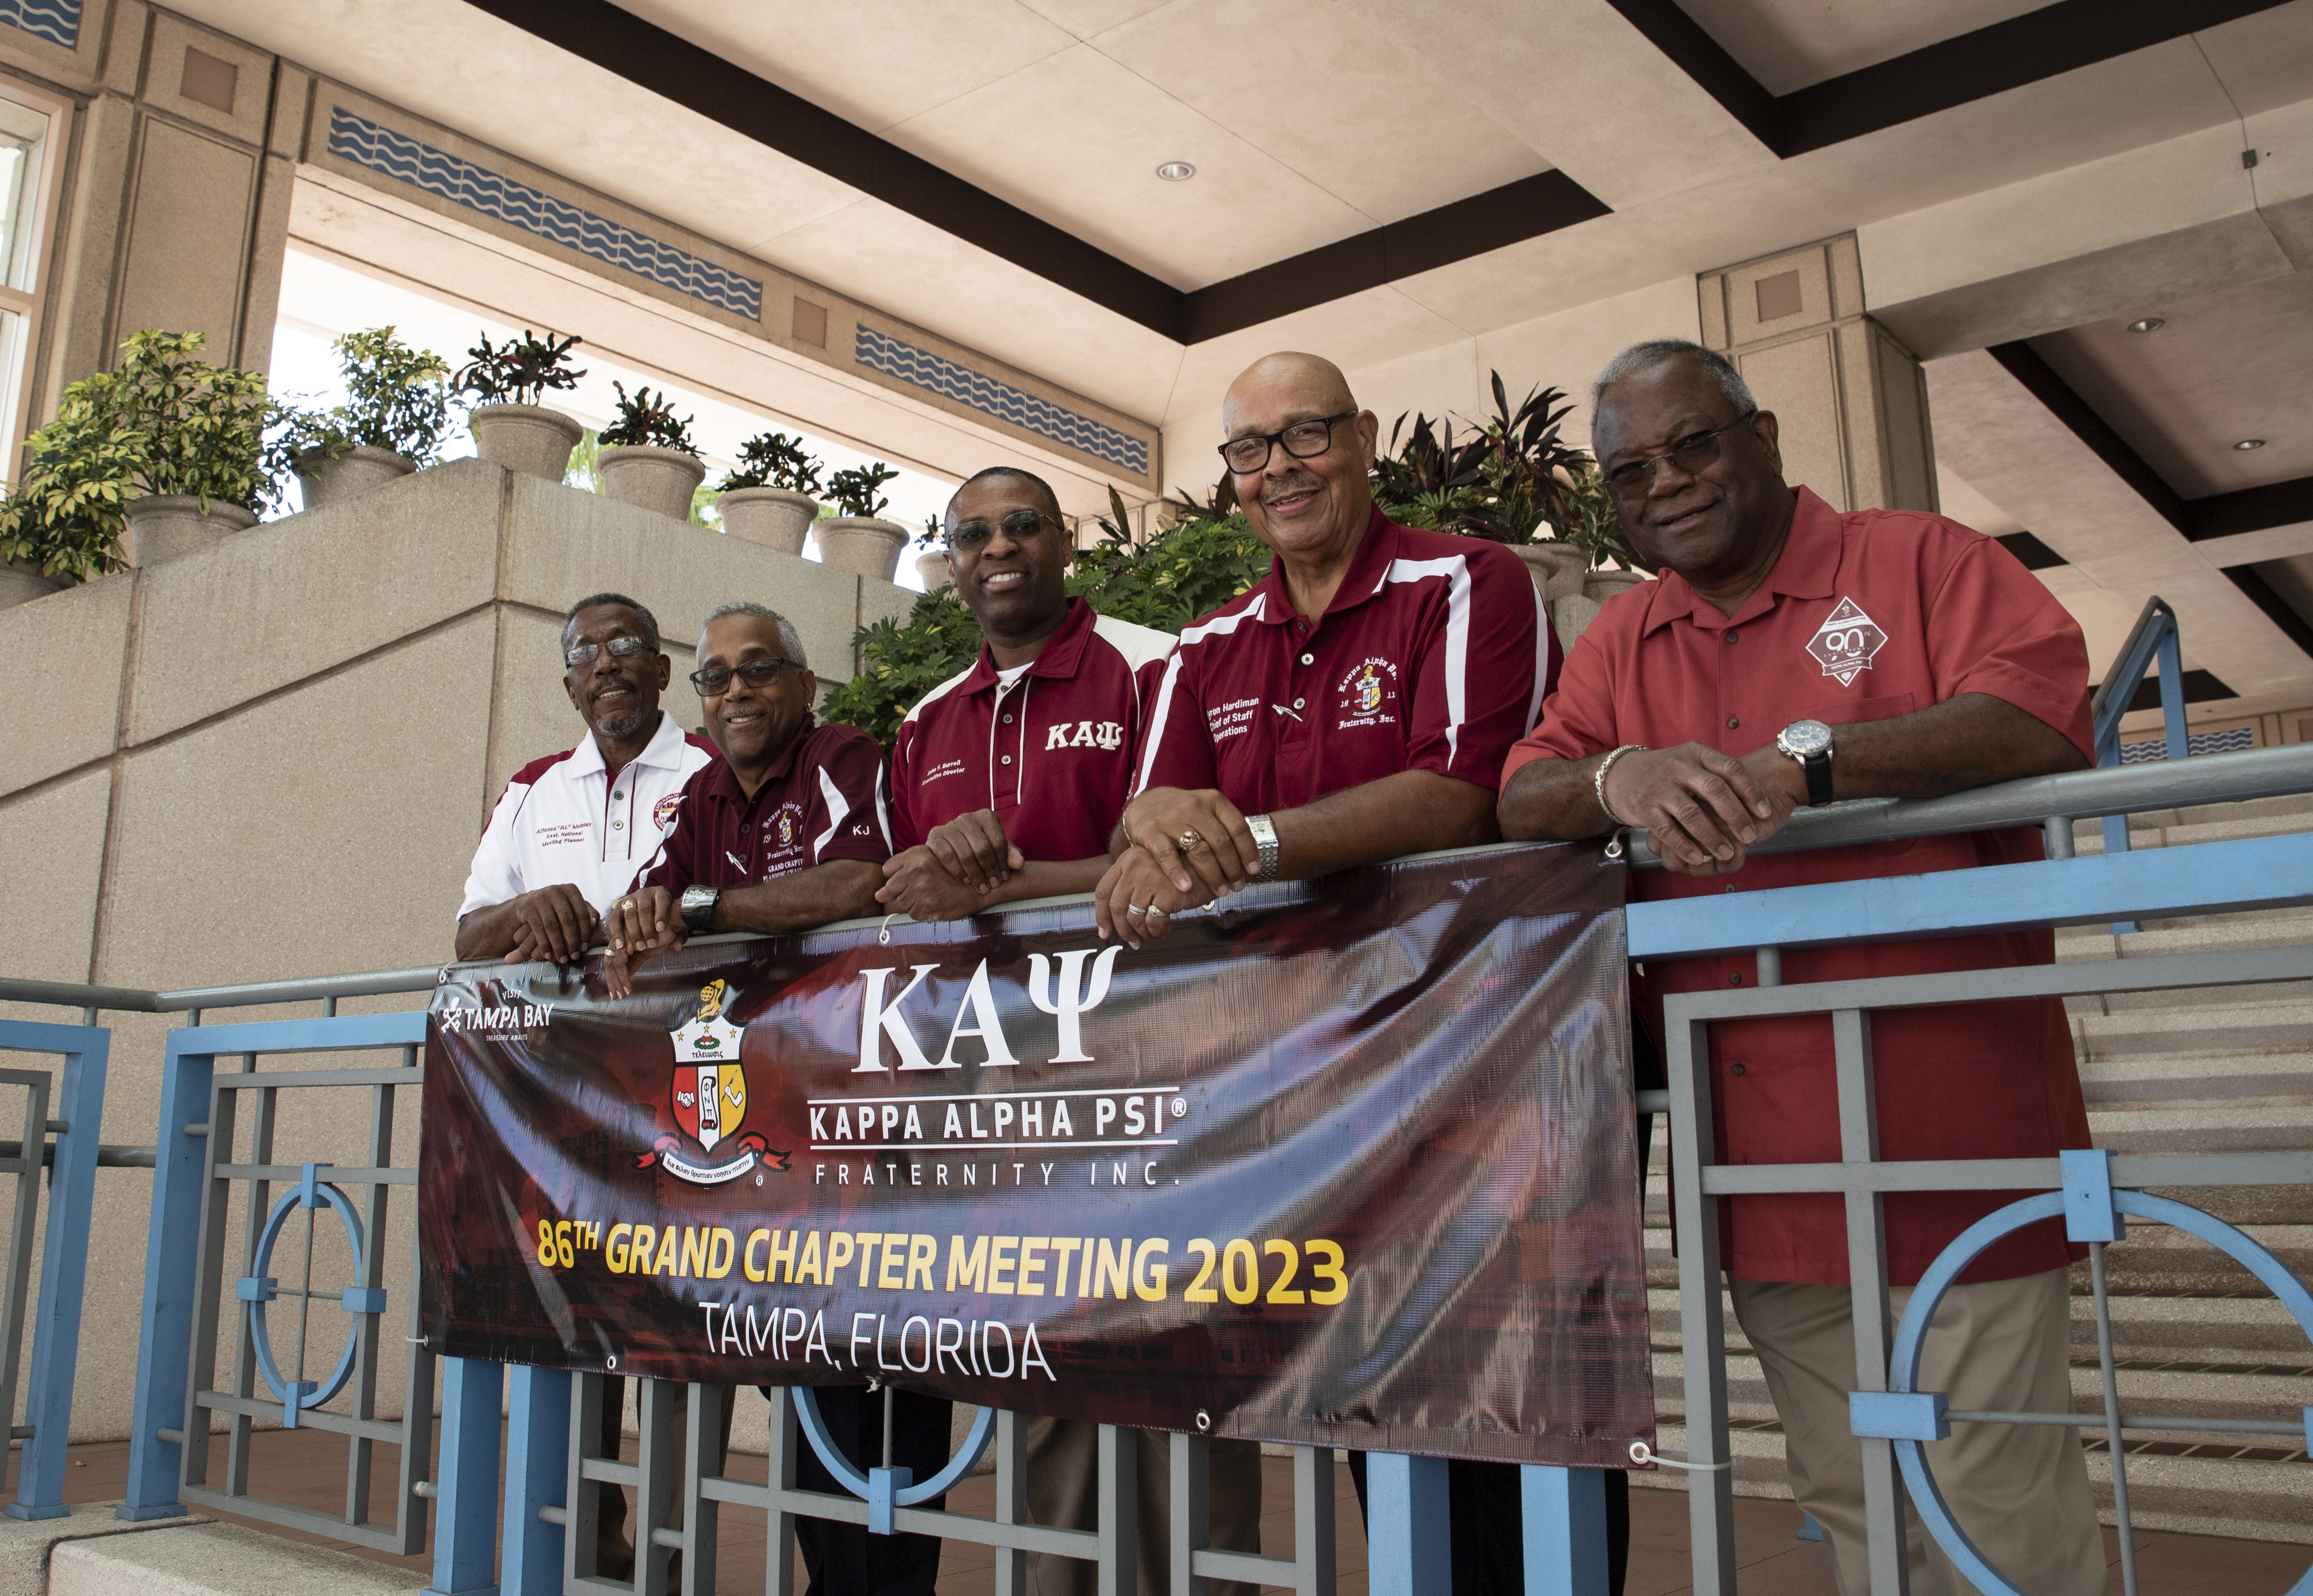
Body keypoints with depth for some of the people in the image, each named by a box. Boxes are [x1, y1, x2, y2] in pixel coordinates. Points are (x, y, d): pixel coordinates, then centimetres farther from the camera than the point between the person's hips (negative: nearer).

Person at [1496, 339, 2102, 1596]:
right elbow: (1521, 800, 3)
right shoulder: (1624, 640, 15)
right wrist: (1619, 778, -19)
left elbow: (2045, 720, -14)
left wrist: (1805, 762, -24)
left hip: (1949, 1143, -4)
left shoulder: (1921, 561, 2)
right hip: (1765, 1160, 5)